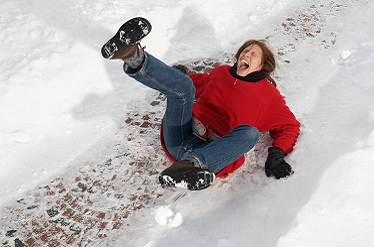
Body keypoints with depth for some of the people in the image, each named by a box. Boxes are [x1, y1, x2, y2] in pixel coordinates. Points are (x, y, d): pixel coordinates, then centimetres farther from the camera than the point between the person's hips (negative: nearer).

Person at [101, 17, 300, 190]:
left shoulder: (269, 94, 17)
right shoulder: (221, 72, 25)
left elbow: (289, 125, 16)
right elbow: (197, 82, 38)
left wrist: (277, 154, -1)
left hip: (214, 150, -2)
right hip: (179, 138, 3)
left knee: (250, 132, -31)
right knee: (183, 85, -19)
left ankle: (188, 164, -51)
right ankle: (132, 56, -45)